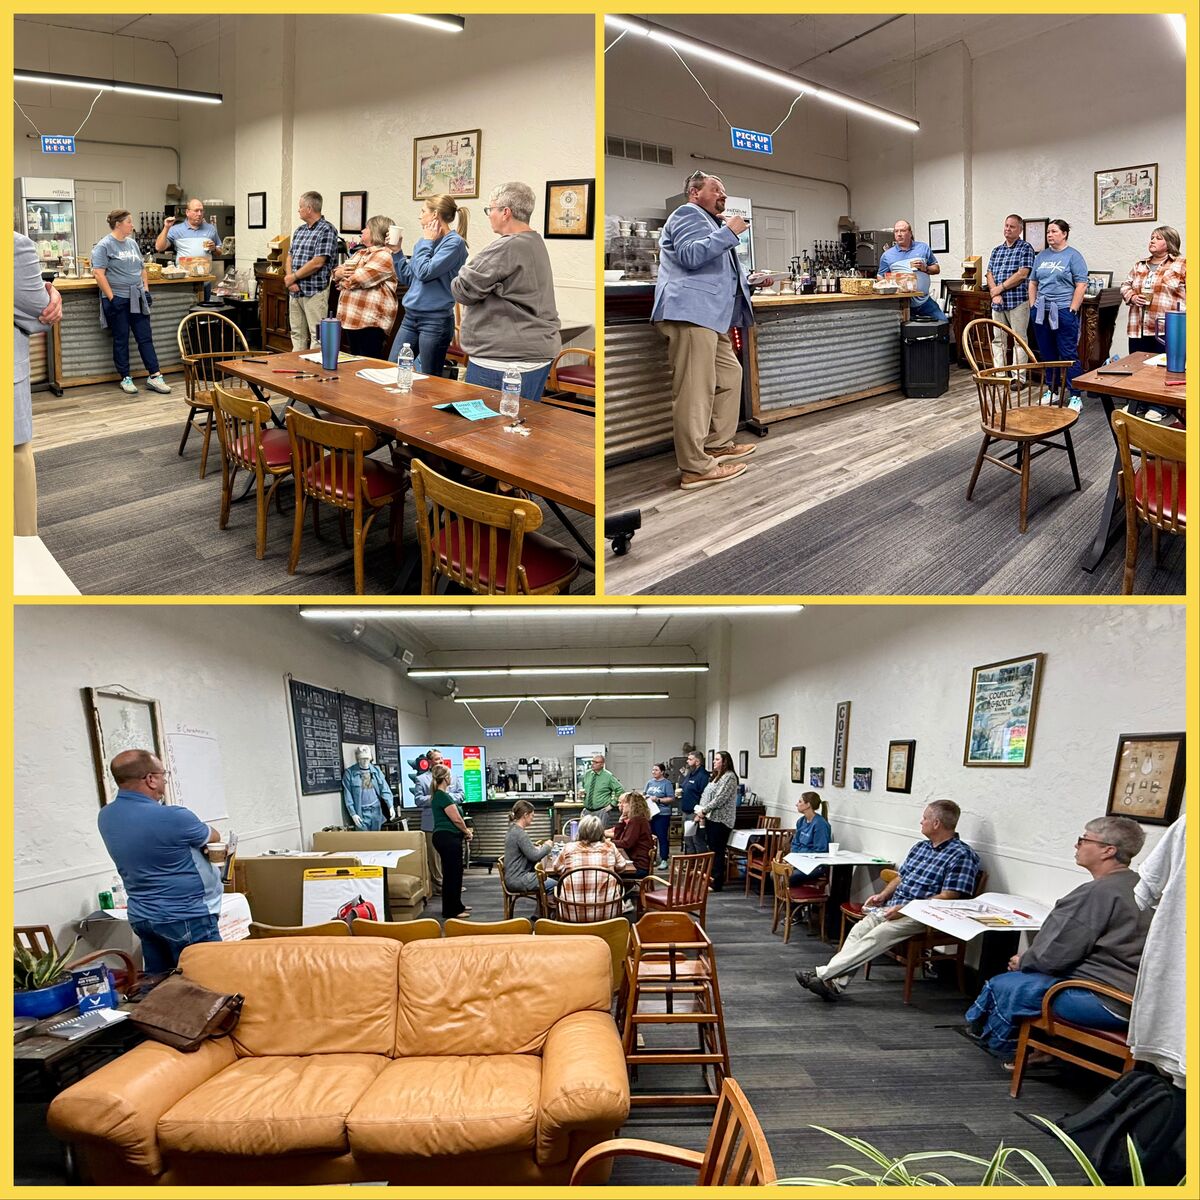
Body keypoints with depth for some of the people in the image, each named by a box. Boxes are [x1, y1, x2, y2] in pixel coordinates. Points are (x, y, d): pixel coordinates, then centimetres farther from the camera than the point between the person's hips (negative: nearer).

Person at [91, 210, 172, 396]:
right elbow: (99, 274, -14)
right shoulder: (104, 245, -8)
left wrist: (146, 290, 8)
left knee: (146, 337, 3)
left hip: (137, 299, 6)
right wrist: (111, 297, -17)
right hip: (118, 300, -6)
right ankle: (125, 379, 11)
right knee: (121, 340, 3)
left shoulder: (132, 243, 12)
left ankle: (154, 377, 5)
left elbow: (142, 269, 19)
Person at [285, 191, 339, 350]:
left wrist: (293, 276, -10)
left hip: (315, 291, -8)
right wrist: (290, 279, -2)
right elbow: (290, 255, 16)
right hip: (295, 291, 8)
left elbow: (317, 262, -19)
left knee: (317, 335, -6)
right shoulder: (300, 230, 14)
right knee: (297, 334, 13)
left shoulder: (327, 231, -11)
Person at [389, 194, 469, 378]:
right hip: (410, 317, 8)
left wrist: (427, 242, -8)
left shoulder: (454, 242, -12)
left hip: (435, 320, -8)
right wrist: (396, 251, 9)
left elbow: (424, 273, -20)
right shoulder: (426, 242, 12)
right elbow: (407, 278, 19)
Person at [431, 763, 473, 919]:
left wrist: (464, 831, 16)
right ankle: (451, 910, 2)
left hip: (445, 837, 10)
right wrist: (467, 832, -1)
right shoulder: (443, 796, -18)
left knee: (453, 872, 17)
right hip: (448, 838, -10)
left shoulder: (438, 795, 14)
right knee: (451, 873, -4)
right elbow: (456, 819, -17)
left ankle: (456, 905, 26)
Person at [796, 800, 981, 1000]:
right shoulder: (920, 847, 19)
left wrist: (905, 908, -19)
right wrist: (883, 895, 5)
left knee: (877, 936, -26)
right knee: (859, 929, -17)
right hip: (893, 908, 8)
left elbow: (948, 897, -16)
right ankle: (836, 983, -26)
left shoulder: (961, 855, -8)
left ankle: (823, 974, -28)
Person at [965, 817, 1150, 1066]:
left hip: (1105, 1003, -10)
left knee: (1003, 987, -1)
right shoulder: (1138, 886, 12)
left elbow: (1052, 955, -17)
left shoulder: (1099, 892, -20)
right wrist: (1027, 959, 14)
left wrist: (1023, 961, 3)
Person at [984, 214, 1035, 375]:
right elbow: (990, 274, 9)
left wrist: (1000, 288, -11)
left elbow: (1022, 274, -13)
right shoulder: (997, 250, 16)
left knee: (1019, 340, -2)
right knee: (998, 340, 8)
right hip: (998, 302, 6)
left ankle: (1019, 377, 0)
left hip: (1017, 301, -6)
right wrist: (995, 293, -8)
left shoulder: (1025, 248, -2)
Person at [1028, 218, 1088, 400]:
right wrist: (1032, 306, 8)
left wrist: (1072, 310, -13)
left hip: (1063, 312, -6)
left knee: (1069, 355, -5)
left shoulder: (1073, 256, -3)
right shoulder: (1042, 256, 14)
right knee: (1047, 354, 11)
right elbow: (1033, 283, 19)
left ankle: (1075, 395, -2)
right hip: (1041, 312, 6)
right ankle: (1051, 390, 22)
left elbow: (1081, 285, -8)